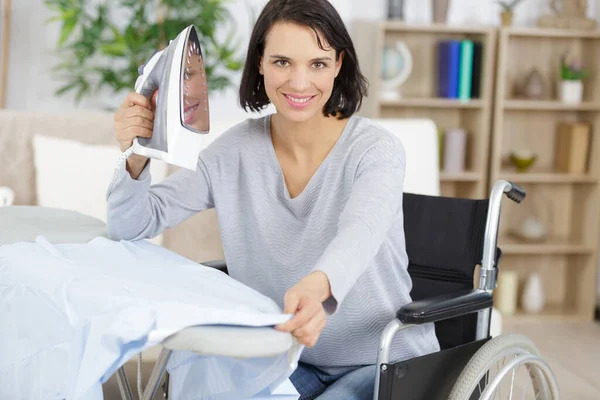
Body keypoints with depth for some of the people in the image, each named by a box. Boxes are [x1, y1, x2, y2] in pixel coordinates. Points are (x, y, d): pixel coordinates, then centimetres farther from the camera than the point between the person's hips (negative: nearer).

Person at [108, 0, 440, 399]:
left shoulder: (376, 148, -15)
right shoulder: (236, 150, -5)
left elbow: (360, 233, -36)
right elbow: (132, 226, -4)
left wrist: (317, 286, -59)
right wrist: (136, 160, -26)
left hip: (388, 363, -3)